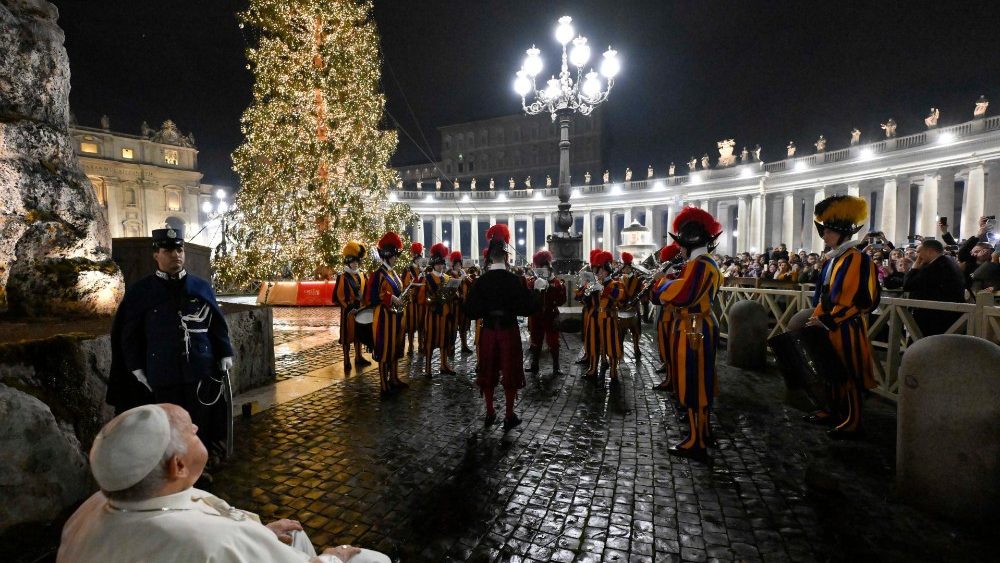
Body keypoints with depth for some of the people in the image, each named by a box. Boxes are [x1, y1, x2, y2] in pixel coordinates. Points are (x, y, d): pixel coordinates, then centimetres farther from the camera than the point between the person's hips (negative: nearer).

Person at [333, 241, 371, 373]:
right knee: (347, 336, 1)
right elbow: (338, 296, -14)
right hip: (348, 311, -6)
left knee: (358, 334, 16)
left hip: (360, 310, 6)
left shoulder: (361, 276, 8)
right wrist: (348, 307, -17)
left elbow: (365, 292, 15)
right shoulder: (342, 277, -11)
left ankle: (358, 358, 28)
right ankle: (347, 362, 10)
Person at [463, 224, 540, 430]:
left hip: (488, 330, 3)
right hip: (509, 330, -2)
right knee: (509, 371, 7)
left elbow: (471, 310, -6)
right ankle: (509, 416, 15)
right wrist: (537, 290, 4)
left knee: (488, 371, 13)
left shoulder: (481, 280, -5)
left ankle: (490, 413, 24)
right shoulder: (514, 279, -13)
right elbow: (528, 307, -11)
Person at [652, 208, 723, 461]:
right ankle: (701, 430, 33)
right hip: (700, 327, 11)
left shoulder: (698, 264, -19)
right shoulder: (706, 263, 15)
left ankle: (696, 442, 4)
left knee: (692, 384, -4)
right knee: (699, 382, 19)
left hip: (693, 330, -11)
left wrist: (662, 280, -12)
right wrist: (668, 282, 4)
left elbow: (681, 295, -29)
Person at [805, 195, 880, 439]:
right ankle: (833, 411, 30)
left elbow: (854, 301, -20)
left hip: (847, 328, -8)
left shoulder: (856, 259, -16)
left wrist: (826, 321, -20)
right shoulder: (831, 259, 11)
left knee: (849, 374, 2)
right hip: (830, 326, 9)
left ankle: (852, 421, 13)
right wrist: (816, 318, 11)